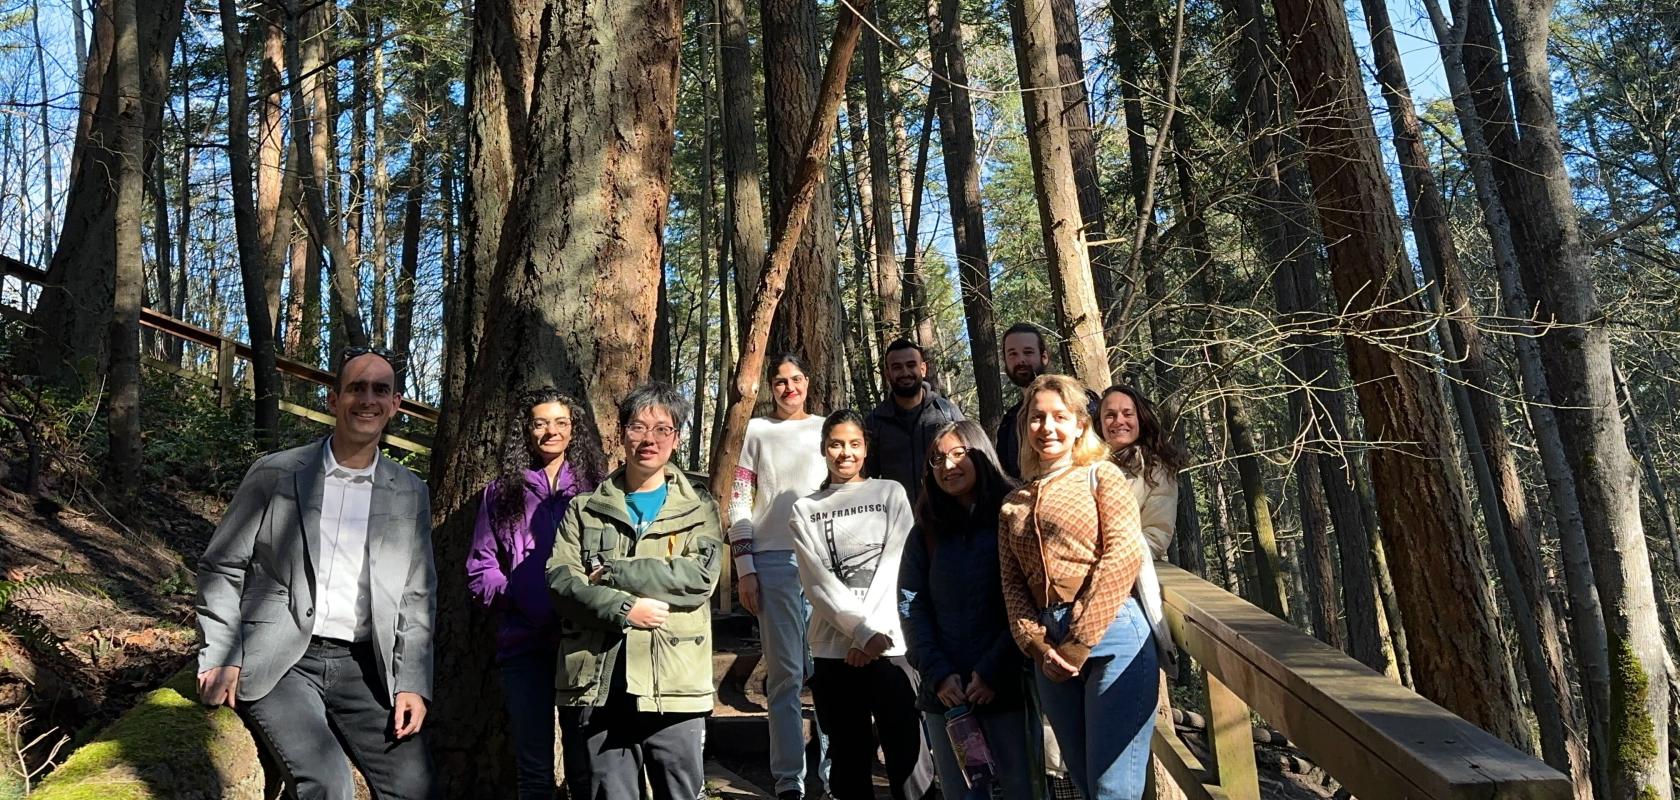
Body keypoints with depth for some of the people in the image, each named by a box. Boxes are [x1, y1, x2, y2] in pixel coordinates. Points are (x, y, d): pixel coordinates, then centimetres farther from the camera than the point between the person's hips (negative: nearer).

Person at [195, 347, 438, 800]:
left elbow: (417, 596, 9)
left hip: (362, 667, 3)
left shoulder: (411, 495, 8)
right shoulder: (274, 475, 1)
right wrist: (221, 657, -5)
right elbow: (220, 568, 5)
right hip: (280, 662, -3)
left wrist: (413, 684, -1)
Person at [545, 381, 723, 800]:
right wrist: (624, 609, -16)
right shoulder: (585, 509, 12)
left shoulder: (698, 508, 9)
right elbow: (560, 580, -2)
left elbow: (700, 577, -8)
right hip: (600, 685, 1)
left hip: (675, 684, -1)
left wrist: (612, 573, -10)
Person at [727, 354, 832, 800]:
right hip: (774, 562, -1)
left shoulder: (826, 429, 12)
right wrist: (745, 569, -3)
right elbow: (739, 503, 5)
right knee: (785, 673, 1)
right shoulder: (755, 431, 8)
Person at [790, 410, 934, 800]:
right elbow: (818, 581, -1)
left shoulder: (890, 493, 9)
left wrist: (874, 632, -11)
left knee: (907, 753, -3)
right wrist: (864, 631, -13)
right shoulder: (805, 510, 10)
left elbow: (894, 564, -1)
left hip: (890, 644, -1)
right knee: (849, 757, 8)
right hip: (833, 648, 1)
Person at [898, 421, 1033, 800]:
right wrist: (937, 674, -7)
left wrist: (994, 670, -13)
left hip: (1006, 684, -3)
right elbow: (911, 604, 5)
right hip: (946, 691, 3)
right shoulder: (926, 530, 11)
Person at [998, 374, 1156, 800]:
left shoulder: (1101, 475, 4)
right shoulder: (1014, 504, 18)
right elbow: (1012, 584, 11)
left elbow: (1125, 553, -9)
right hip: (1051, 649, 5)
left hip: (1111, 635, -5)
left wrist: (1080, 641, -12)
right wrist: (1037, 645, -7)